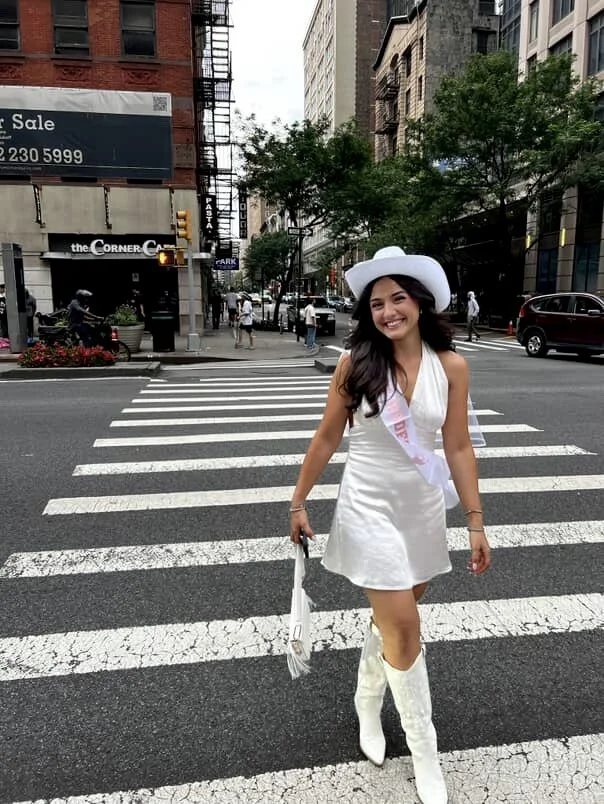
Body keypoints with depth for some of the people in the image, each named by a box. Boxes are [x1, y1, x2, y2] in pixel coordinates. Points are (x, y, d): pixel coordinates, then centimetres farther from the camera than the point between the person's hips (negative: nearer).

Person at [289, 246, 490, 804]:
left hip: (424, 508, 3)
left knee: (391, 618, 19)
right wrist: (299, 502, 2)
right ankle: (425, 754, 21)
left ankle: (367, 704, 46)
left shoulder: (451, 366, -7)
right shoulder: (355, 363, -11)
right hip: (370, 508, -3)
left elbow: (459, 448, -2)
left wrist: (475, 521, -2)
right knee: (403, 628, -1)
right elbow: (327, 437, -2)